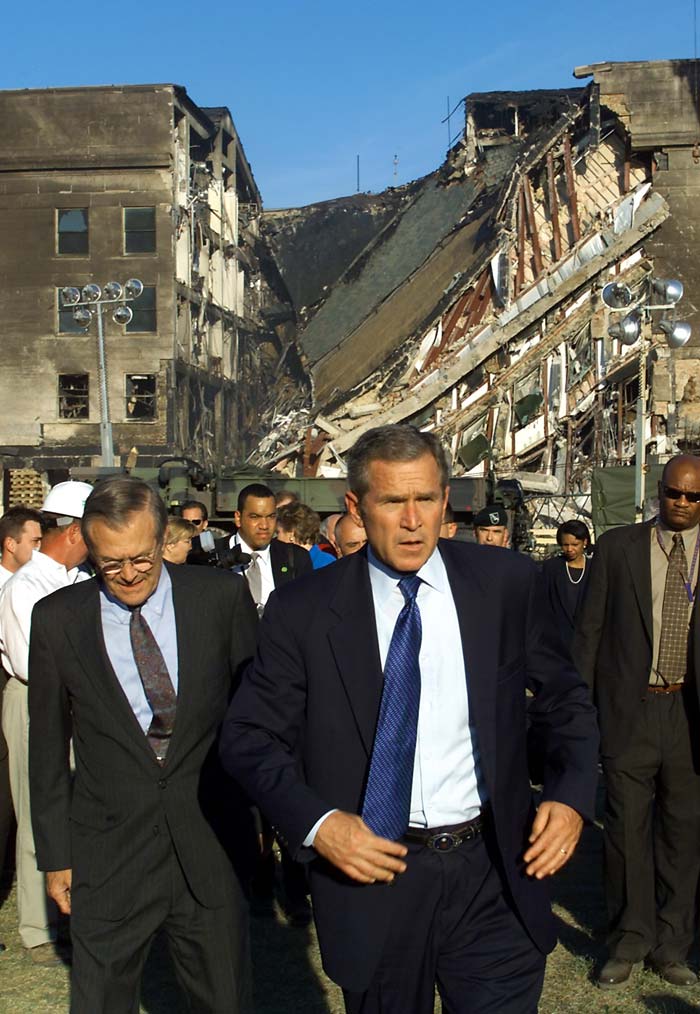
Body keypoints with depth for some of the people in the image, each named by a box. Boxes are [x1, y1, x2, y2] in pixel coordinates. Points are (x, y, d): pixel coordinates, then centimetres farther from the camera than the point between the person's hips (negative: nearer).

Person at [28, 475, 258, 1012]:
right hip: (106, 860, 0)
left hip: (210, 850, 0)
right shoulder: (57, 619, -3)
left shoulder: (222, 595, -5)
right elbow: (48, 749, 4)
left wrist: (258, 810, 5)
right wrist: (55, 854, 6)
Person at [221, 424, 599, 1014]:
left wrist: (572, 794, -7)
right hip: (371, 870, 0)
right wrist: (317, 822, -16)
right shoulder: (303, 611, -6)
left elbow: (566, 698, 9)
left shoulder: (507, 584, -2)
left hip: (492, 875, 1)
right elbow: (249, 736, -2)